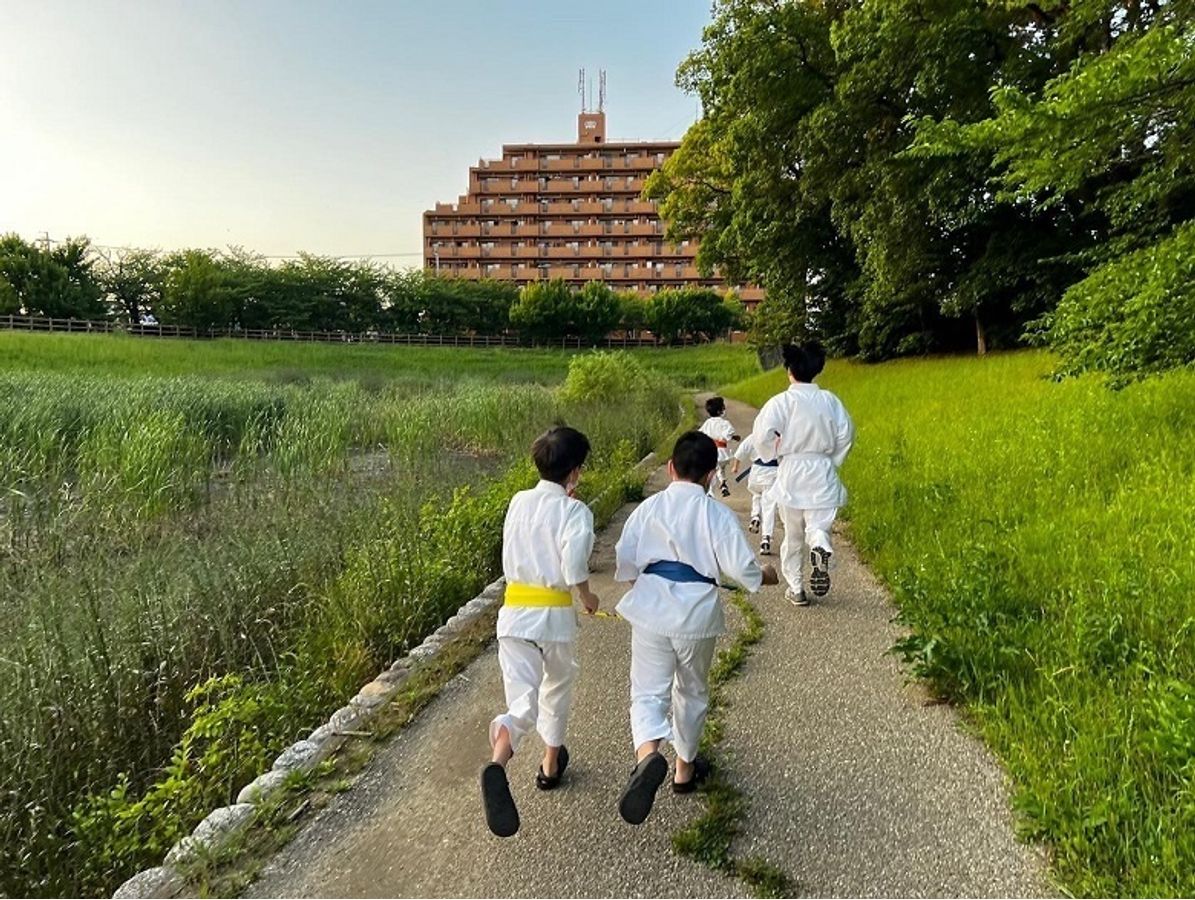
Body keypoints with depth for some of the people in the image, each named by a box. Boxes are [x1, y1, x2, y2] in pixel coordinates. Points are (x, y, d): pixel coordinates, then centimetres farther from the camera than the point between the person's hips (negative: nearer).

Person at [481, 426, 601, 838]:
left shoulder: (518, 502, 4)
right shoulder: (574, 511, -11)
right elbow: (574, 565, -23)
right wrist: (587, 596, -2)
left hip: (514, 612, 3)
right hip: (555, 615, -3)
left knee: (523, 699, 2)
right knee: (557, 686, 24)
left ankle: (499, 762, -27)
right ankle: (551, 762, 40)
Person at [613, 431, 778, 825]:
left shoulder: (649, 507, -4)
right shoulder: (717, 514, -9)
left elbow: (624, 561, -2)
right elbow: (741, 566, -9)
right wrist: (765, 576, 12)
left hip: (651, 610, 0)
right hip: (697, 612, 0)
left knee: (648, 692, 6)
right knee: (692, 692, 20)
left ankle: (648, 753, -23)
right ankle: (685, 768, 36)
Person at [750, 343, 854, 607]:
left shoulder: (781, 401, -10)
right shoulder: (830, 400, 0)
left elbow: (761, 434, -18)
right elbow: (846, 433, 1)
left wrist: (774, 453, 1)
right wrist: (832, 461, 15)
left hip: (791, 472, -1)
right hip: (823, 473, 2)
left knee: (792, 535, 13)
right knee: (818, 526, 8)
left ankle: (796, 589, 20)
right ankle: (821, 548, -27)